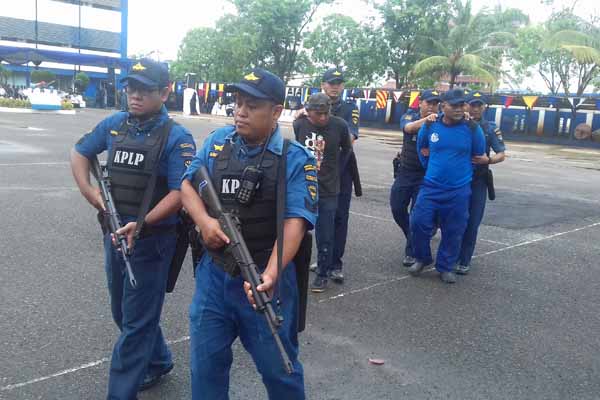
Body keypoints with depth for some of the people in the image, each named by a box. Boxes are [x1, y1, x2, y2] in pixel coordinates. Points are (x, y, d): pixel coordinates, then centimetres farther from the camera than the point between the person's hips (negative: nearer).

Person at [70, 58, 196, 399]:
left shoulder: (176, 137, -14)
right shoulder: (114, 125, 5)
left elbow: (180, 193, -21)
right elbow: (80, 152, 18)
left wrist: (141, 224, -31)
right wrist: (87, 189, 2)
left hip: (151, 240, -7)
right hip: (114, 234, 7)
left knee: (136, 322, 3)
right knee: (124, 313, 22)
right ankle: (158, 362, 44)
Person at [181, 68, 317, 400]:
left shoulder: (296, 159, -12)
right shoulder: (217, 142, 3)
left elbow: (295, 221, -20)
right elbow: (188, 184, 10)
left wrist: (271, 273, -35)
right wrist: (203, 220, -12)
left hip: (264, 278, -3)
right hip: (213, 274, 4)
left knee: (278, 365, 14)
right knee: (206, 362, 17)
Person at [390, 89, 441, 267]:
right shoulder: (409, 116, -5)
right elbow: (408, 127, -28)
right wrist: (425, 120, -49)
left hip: (425, 175, -2)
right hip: (404, 172, 2)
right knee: (397, 208, 7)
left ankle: (411, 251, 13)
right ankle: (415, 237, 32)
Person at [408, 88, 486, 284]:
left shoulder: (472, 129, -8)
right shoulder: (429, 126, -4)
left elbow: (479, 156, 7)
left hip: (459, 191, -1)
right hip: (431, 187, 1)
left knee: (453, 232, 6)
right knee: (419, 223, -4)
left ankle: (445, 267, 23)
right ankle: (422, 259, 20)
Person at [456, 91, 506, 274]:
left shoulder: (490, 128, 1)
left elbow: (501, 155, 1)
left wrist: (488, 159, -19)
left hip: (478, 180, 0)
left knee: (472, 222, 2)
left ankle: (464, 260, 12)